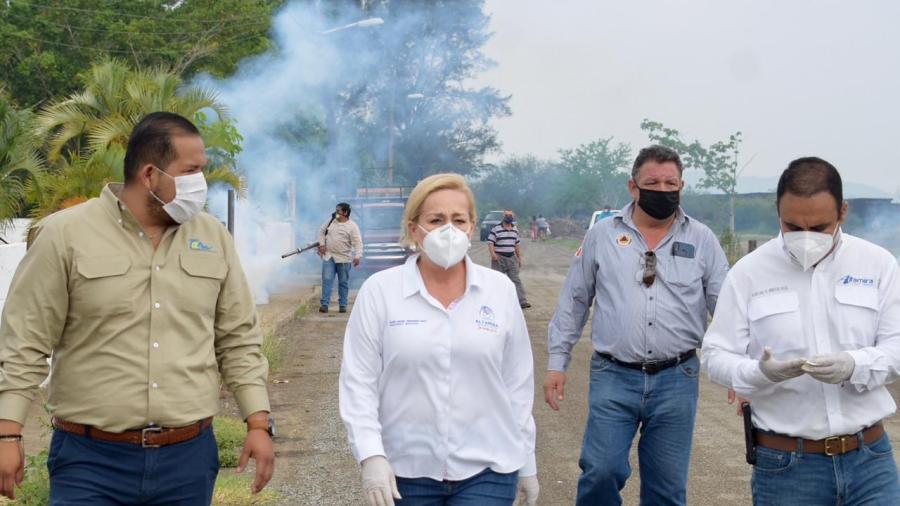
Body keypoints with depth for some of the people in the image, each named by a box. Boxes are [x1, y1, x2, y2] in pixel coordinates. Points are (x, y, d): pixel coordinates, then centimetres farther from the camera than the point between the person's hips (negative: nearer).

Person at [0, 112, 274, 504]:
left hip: (189, 458, 3)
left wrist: (258, 423, 3)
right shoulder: (65, 234, -4)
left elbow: (239, 341, 10)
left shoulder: (213, 236, 6)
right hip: (91, 459, -3)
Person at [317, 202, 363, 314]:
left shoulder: (352, 226, -10)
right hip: (328, 256, 3)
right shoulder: (331, 221, 4)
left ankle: (342, 305, 15)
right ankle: (324, 304, -3)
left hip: (343, 259, -3)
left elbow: (358, 242, -15)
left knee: (343, 282, 7)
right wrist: (322, 243, 7)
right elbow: (322, 231, 20)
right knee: (327, 280, -3)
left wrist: (357, 256, -28)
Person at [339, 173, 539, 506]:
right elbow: (359, 380, -4)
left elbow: (518, 383, 7)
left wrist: (526, 462, 10)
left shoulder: (501, 291, 2)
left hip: (487, 470, 0)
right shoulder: (379, 291, -3)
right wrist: (371, 455, -14)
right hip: (405, 471, 0)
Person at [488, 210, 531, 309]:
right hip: (499, 258, -4)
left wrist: (520, 257, 17)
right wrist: (493, 254, -24)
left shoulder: (515, 230, 11)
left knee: (516, 279, -2)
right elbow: (490, 243, -10)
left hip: (512, 258, 4)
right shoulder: (496, 229, -7)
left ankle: (522, 302, -7)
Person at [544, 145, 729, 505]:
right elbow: (573, 302, 8)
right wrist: (557, 362, 5)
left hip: (677, 381, 1)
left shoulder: (702, 240, 5)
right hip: (613, 378, -1)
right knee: (601, 472, -9)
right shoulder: (602, 235, 4)